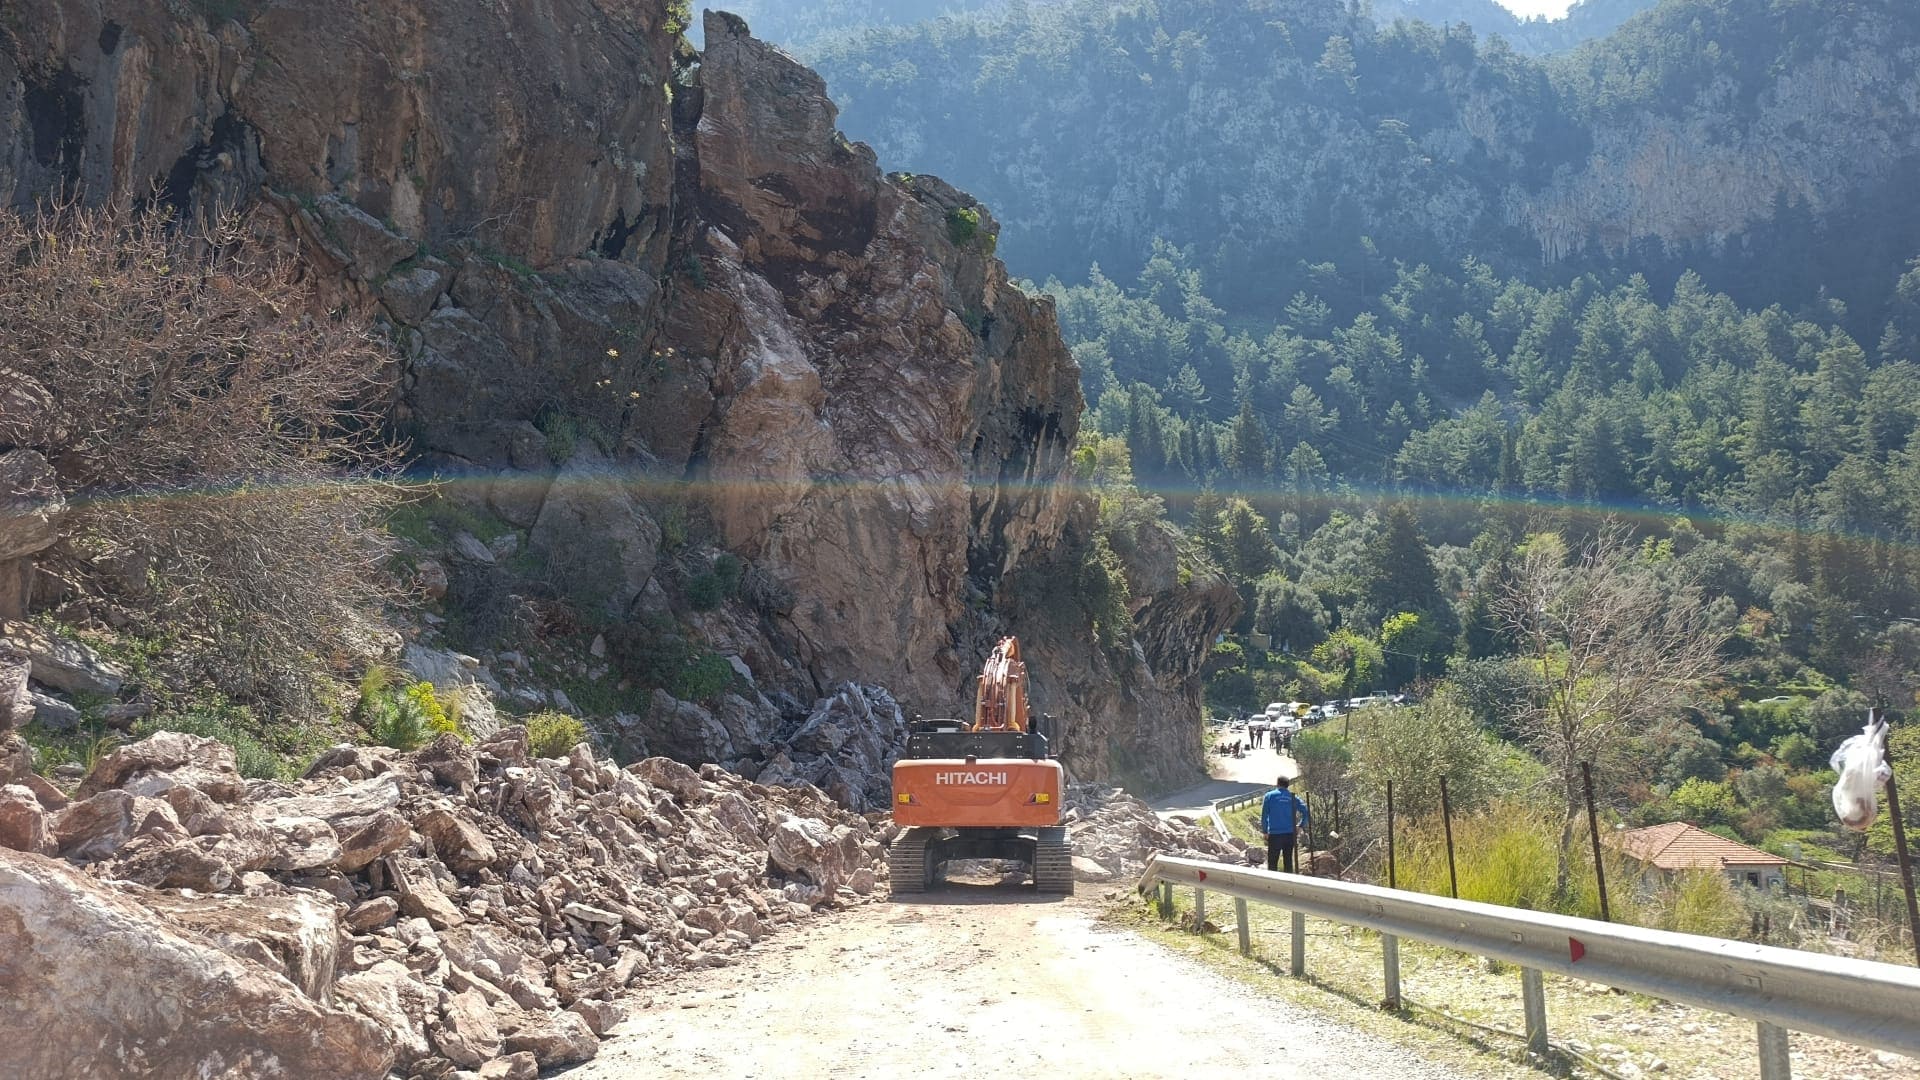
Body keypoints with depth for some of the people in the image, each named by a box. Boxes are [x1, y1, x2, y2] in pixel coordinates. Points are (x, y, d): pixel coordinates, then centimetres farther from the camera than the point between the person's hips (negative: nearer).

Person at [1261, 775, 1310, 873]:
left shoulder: (1269, 796, 0)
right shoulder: (1293, 797, 7)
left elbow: (1264, 815, -4)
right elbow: (1306, 811, -3)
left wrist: (1265, 831, 3)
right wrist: (1301, 826, 4)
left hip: (1275, 834, -3)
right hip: (1290, 834, 3)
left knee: (1272, 862, 3)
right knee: (1288, 861, 11)